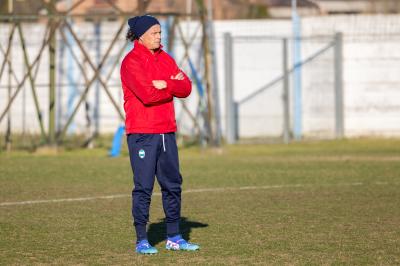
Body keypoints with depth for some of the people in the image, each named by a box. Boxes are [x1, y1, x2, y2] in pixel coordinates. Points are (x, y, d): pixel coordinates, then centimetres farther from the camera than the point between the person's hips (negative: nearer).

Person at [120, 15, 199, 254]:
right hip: (142, 133, -7)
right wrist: (173, 85, -9)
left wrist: (165, 85, -13)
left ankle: (174, 237, 18)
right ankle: (141, 241, 1)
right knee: (143, 187, -5)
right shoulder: (132, 62, -9)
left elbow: (186, 88, 5)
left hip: (167, 131, 7)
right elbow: (147, 94, -21)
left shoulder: (165, 59, 14)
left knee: (173, 184, 9)